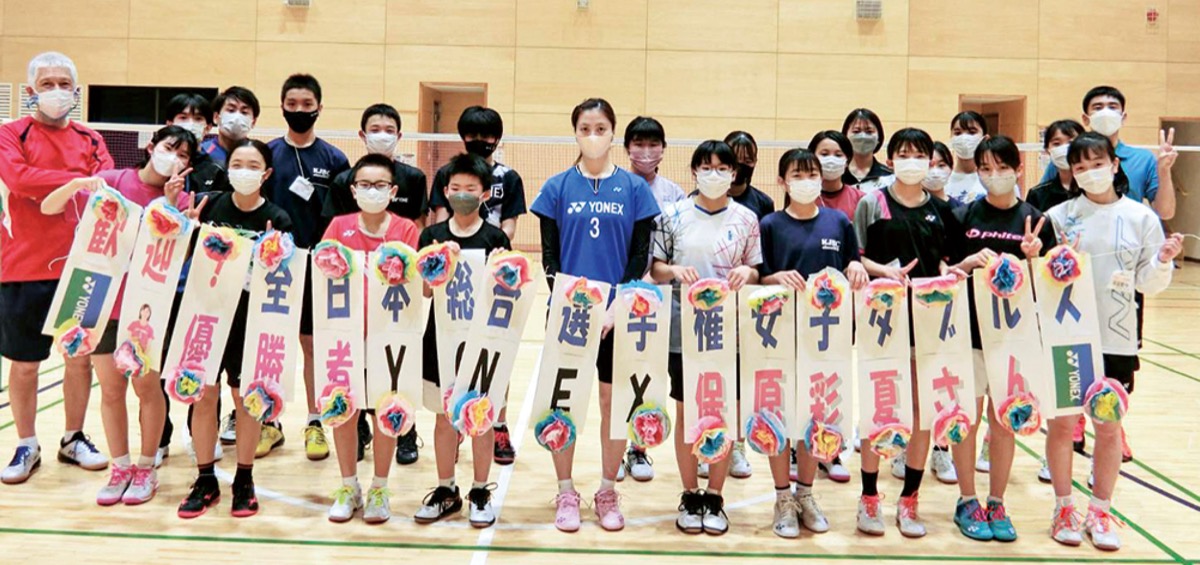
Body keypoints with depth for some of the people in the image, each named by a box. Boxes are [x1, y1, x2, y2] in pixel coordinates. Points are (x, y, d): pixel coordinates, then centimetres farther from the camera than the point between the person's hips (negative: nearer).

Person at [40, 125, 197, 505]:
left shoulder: (179, 199, -2)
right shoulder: (112, 181, -1)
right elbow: (48, 208, -4)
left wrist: (169, 203, -22)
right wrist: (77, 184, -21)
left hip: (148, 305, -1)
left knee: (146, 386, 5)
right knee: (111, 389, 9)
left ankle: (146, 469, 19)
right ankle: (120, 469, 21)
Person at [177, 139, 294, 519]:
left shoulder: (277, 219, -5)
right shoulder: (208, 205, 0)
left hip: (251, 318, -2)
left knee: (246, 397, 6)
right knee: (203, 395, 5)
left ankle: (244, 481, 22)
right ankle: (205, 481, 20)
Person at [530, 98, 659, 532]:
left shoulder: (634, 188, 2)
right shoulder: (557, 187, 2)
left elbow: (641, 255, 0)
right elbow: (548, 253, 2)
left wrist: (617, 307, -10)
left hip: (618, 314, 0)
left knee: (613, 400, 6)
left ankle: (608, 491, 21)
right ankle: (566, 493, 19)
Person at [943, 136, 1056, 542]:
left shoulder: (1036, 221, 2)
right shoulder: (963, 217, 1)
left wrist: (1032, 259, -15)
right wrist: (971, 261, -15)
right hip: (969, 330, -1)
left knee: (1006, 419, 8)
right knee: (967, 416, 5)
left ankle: (996, 504, 22)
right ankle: (967, 502, 19)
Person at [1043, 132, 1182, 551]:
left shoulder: (1140, 217, 1)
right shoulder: (1059, 216, -1)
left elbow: (1148, 285, 4)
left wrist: (1163, 262, -15)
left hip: (1116, 340, 1)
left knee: (1109, 427, 9)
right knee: (1062, 422, 5)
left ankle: (1100, 512, 24)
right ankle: (1064, 509, 22)